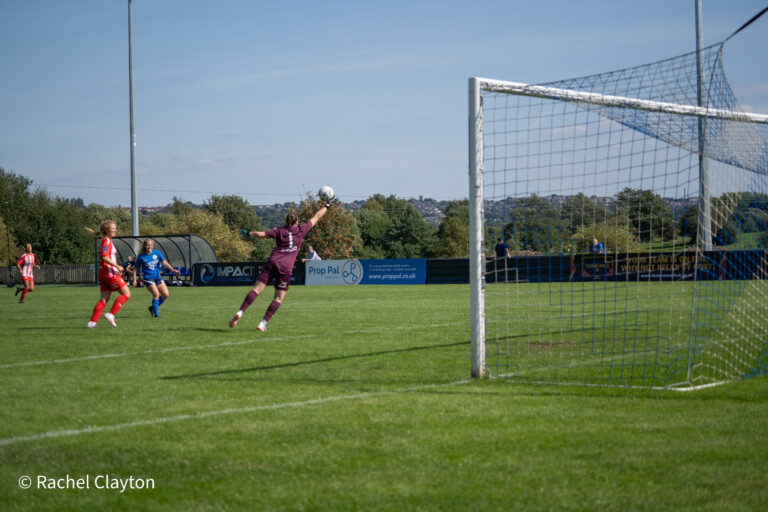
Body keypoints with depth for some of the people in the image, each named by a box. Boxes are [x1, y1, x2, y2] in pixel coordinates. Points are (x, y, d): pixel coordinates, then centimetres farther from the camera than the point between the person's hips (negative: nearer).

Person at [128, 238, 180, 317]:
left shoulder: (157, 253, 0)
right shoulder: (141, 257, -8)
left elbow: (164, 262, 5)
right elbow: (135, 268, 2)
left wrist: (173, 270, -4)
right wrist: (134, 280, -4)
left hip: (158, 277, 5)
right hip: (148, 278, -5)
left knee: (166, 294, -1)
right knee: (156, 294, -20)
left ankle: (152, 308, 17)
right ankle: (155, 313, -10)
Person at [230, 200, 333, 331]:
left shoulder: (279, 231, 12)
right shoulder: (301, 230, 10)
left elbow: (261, 234, 7)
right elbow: (316, 217, 21)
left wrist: (248, 233, 24)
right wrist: (327, 206, 33)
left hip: (271, 262, 2)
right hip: (285, 267, -2)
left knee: (257, 289, -6)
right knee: (278, 298, 3)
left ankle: (240, 312, -24)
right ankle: (262, 324, -7)